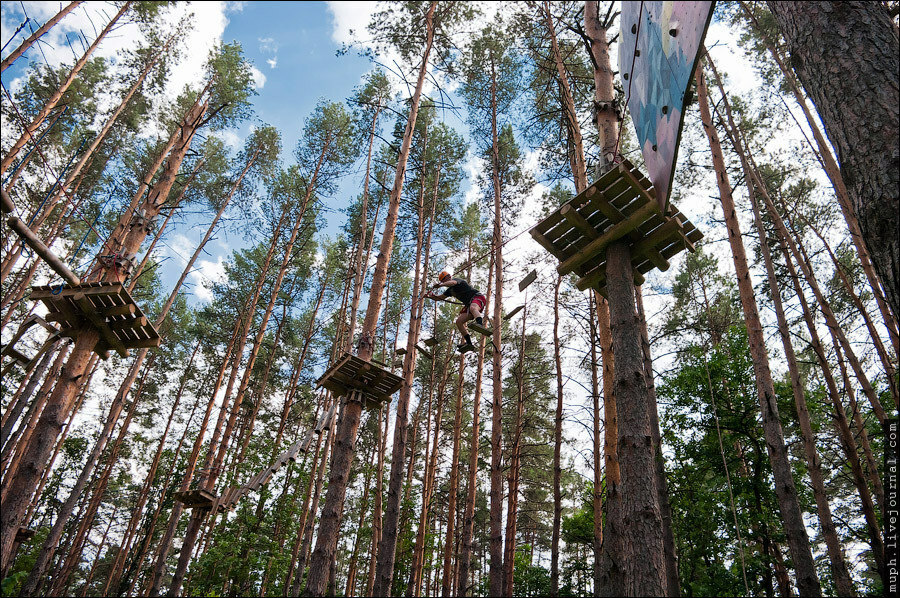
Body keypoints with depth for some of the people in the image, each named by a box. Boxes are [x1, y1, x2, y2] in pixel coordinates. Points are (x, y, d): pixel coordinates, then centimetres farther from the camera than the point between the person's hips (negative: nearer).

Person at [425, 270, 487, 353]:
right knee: (459, 321, -3)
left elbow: (452, 282, -28)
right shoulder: (450, 290, 23)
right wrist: (430, 296, 11)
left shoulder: (457, 280, -2)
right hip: (469, 303, 9)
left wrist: (440, 284, -43)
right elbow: (439, 298, 29)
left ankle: (480, 324, -70)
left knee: (472, 308, -42)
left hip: (478, 297, -9)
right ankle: (469, 343, -8)